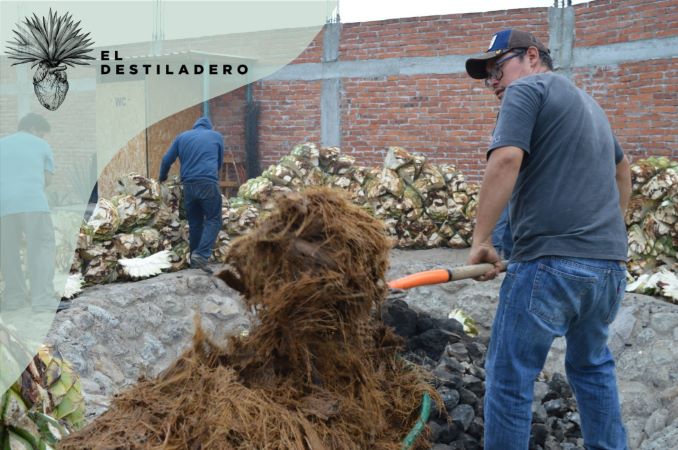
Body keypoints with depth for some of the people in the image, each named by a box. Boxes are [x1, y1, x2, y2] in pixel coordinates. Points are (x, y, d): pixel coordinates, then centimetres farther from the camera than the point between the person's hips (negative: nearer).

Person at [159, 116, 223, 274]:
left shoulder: (182, 137, 17)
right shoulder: (217, 136, 14)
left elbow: (167, 159, 14)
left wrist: (162, 177, 32)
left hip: (188, 184, 3)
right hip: (208, 184, -3)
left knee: (194, 223, 12)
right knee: (213, 220, 0)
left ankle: (194, 260, 16)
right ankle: (201, 255, -18)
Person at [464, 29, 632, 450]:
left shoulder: (527, 89, -1)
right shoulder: (587, 102, 25)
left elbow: (506, 159, -18)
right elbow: (622, 168, 39)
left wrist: (481, 239, -14)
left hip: (552, 262, -9)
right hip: (610, 265, 9)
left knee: (510, 378, 0)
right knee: (592, 365, 25)